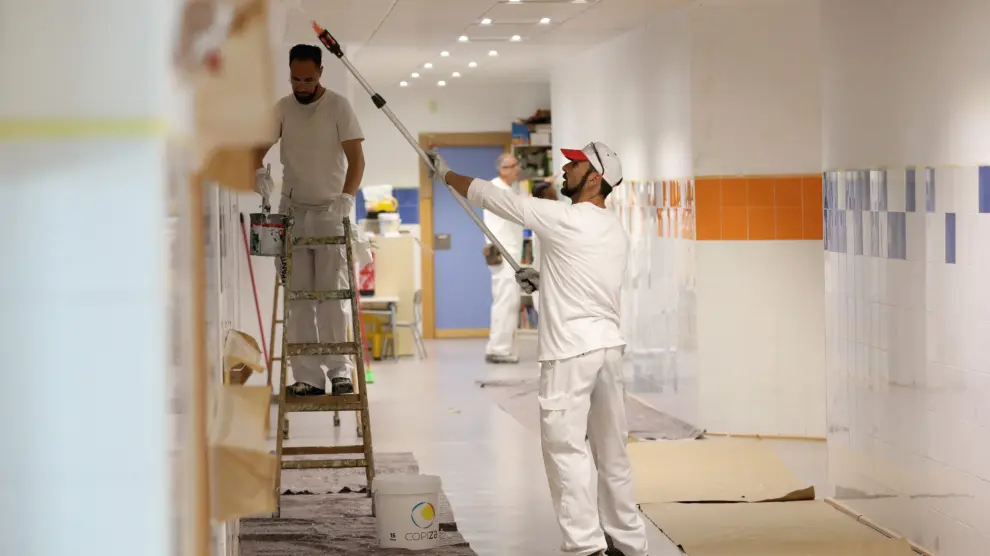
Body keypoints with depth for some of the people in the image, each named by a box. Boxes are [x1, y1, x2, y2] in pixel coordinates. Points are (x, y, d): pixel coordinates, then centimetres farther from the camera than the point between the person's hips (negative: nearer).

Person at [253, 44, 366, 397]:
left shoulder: (338, 107, -6)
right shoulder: (281, 109, 4)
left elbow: (356, 158, -10)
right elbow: (259, 149, 0)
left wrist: (346, 197, -25)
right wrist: (259, 172, -23)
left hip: (330, 211, -3)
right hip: (292, 211, 3)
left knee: (333, 293, -8)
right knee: (298, 297, 2)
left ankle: (340, 371, -4)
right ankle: (308, 377, 3)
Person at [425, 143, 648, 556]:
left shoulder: (562, 219, -11)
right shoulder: (615, 231, 13)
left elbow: (493, 197, -3)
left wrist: (446, 173, 11)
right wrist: (544, 279, 25)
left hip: (571, 351, -8)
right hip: (609, 346, 8)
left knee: (566, 448, -6)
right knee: (612, 452, 13)